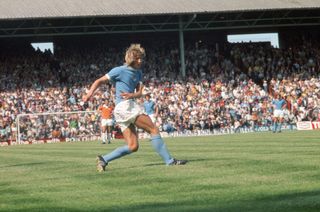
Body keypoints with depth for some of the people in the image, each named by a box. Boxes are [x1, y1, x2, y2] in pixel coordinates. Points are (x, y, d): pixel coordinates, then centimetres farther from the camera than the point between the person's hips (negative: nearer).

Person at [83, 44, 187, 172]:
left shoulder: (138, 73, 18)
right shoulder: (120, 71, -3)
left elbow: (139, 93, 10)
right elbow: (100, 81, 0)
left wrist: (132, 95, -14)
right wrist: (90, 93, -16)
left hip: (131, 105, 9)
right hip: (124, 106, -9)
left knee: (133, 146, 3)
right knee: (153, 130, -12)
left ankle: (103, 160, 2)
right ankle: (169, 160, -13)